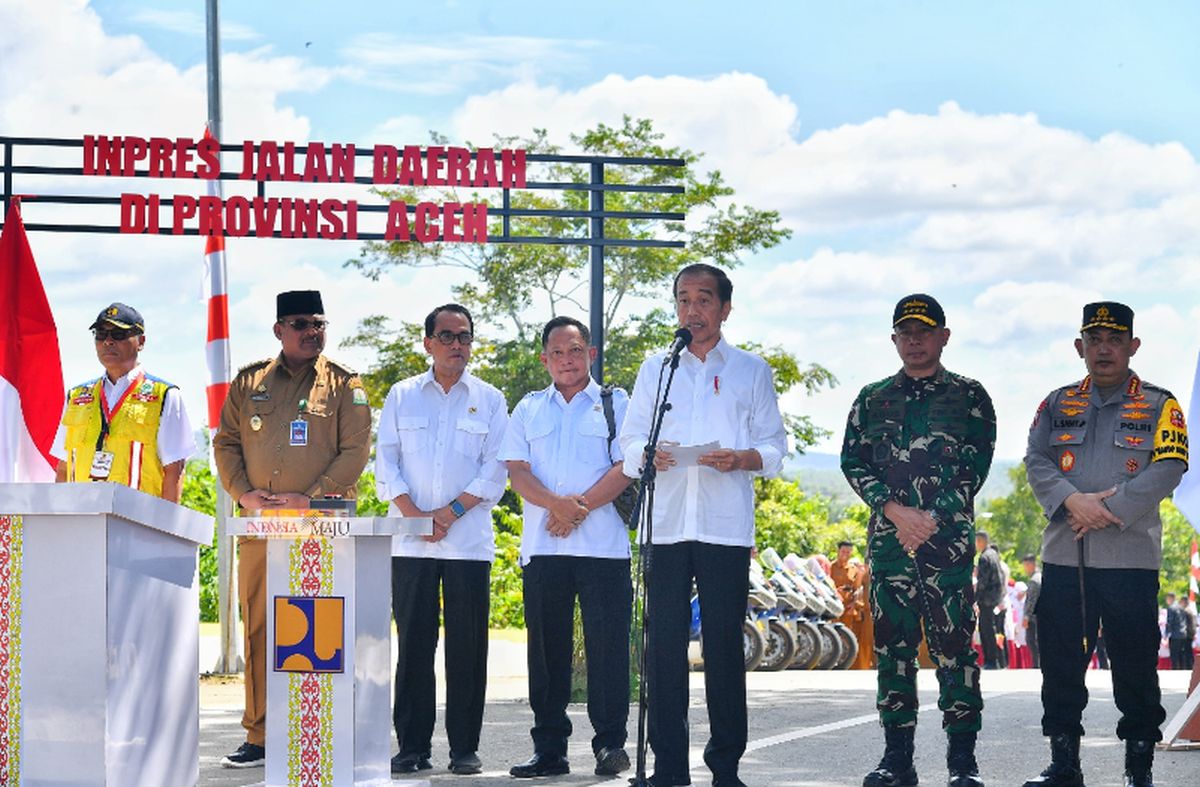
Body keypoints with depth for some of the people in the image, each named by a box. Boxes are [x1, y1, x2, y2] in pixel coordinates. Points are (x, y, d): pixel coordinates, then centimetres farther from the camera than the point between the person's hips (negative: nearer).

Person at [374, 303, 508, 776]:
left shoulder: (488, 400, 9)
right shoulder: (402, 396, 11)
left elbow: (494, 471, 2)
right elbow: (386, 464, 5)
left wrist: (448, 514, -9)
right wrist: (415, 515, -9)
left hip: (469, 539, -1)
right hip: (409, 542, 1)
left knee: (467, 645, -1)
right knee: (413, 643, 1)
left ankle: (464, 747, 5)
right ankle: (412, 746, 6)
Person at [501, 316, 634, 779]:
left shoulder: (616, 405, 9)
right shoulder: (529, 410, 17)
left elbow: (626, 467, -3)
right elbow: (517, 471, 6)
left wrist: (581, 507, -14)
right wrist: (557, 504, -12)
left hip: (603, 546, -3)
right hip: (542, 547, 3)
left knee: (606, 646, -4)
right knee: (546, 649, 4)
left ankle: (610, 744, 2)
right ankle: (548, 749, 9)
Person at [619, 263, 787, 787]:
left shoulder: (751, 371, 12)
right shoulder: (656, 369, 17)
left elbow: (775, 445, 8)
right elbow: (628, 440, 13)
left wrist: (742, 459, -13)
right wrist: (648, 454, -10)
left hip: (726, 526, -1)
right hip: (666, 523, 2)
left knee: (725, 644, -2)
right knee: (663, 643, -2)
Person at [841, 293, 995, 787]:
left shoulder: (969, 396, 7)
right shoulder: (872, 399, 15)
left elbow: (975, 464, -1)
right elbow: (853, 462, 7)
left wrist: (932, 519, -10)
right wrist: (894, 510, -8)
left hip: (948, 539, -3)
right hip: (887, 540, 3)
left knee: (953, 645, -6)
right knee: (892, 647, 4)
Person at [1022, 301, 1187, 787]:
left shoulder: (1159, 407, 4)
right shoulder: (1057, 405, 14)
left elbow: (1167, 470, -7)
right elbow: (1036, 461, 4)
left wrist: (1106, 511, -15)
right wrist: (1072, 501, -15)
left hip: (1130, 558, -3)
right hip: (1064, 559, 3)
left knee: (1134, 666, 0)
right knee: (1061, 664, 5)